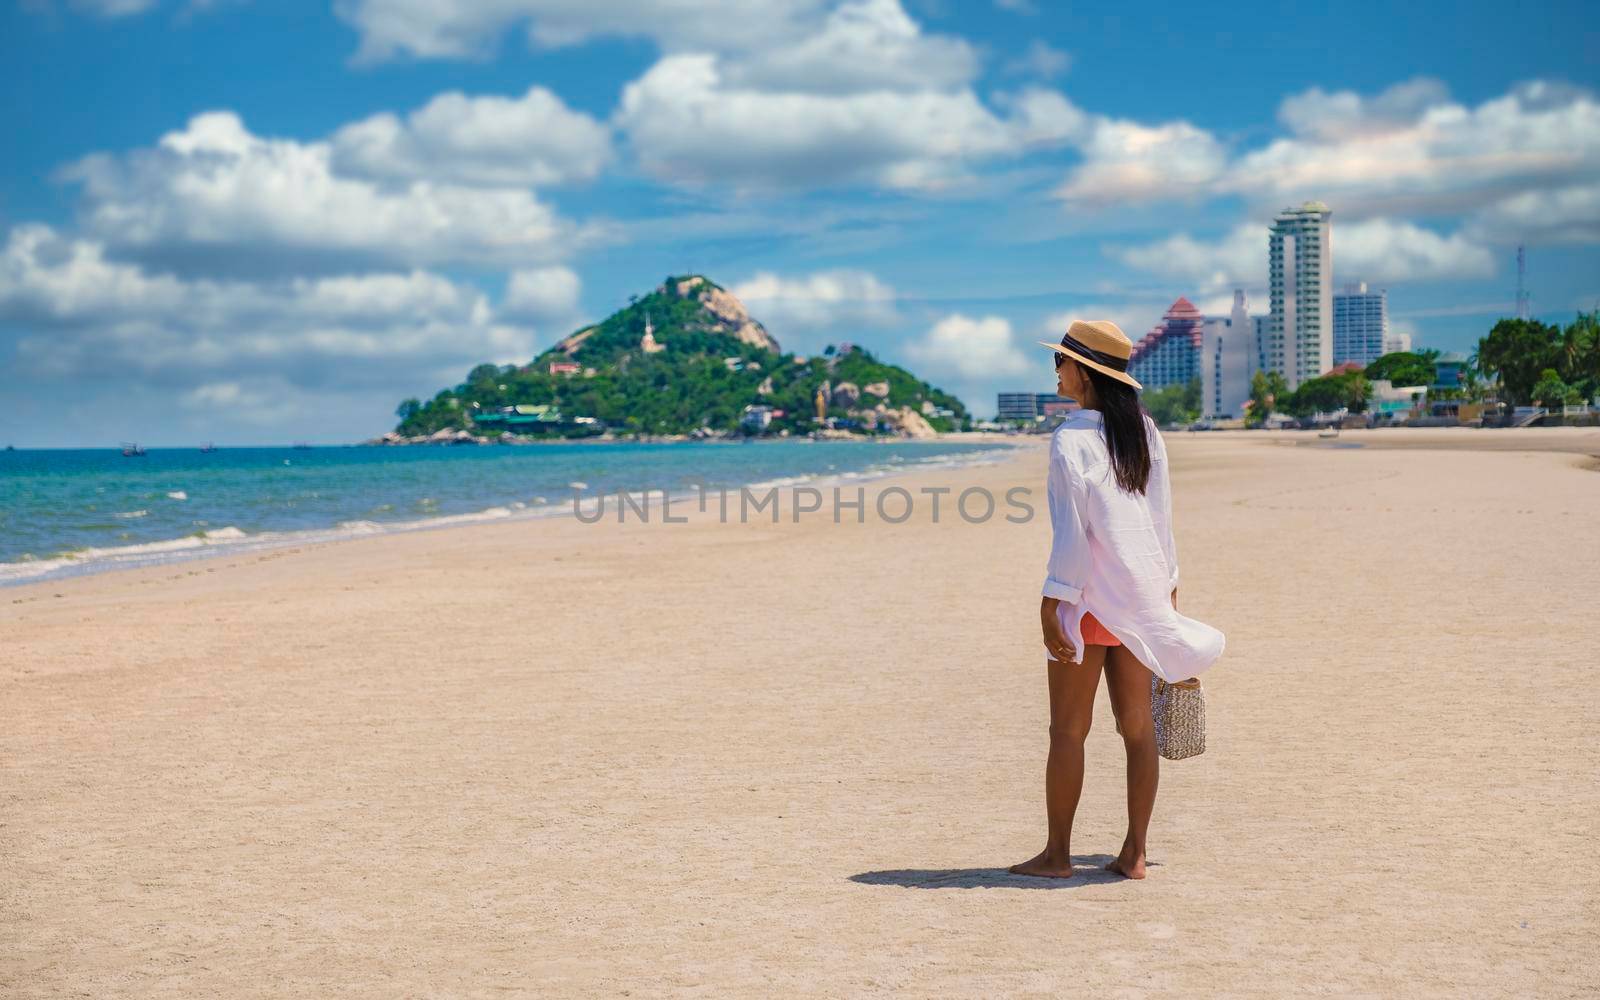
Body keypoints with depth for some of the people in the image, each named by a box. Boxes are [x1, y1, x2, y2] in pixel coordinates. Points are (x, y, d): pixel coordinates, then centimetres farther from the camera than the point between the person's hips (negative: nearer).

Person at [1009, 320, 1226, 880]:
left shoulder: (1072, 438, -13)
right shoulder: (1144, 431, 8)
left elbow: (1072, 530, -16)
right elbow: (1163, 518, 12)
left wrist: (1052, 604, -13)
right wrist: (1168, 586, 19)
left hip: (1089, 598, -7)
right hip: (1142, 594, 7)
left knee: (1068, 730, 2)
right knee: (1137, 724, 9)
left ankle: (1057, 855, 9)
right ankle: (1134, 854, 12)